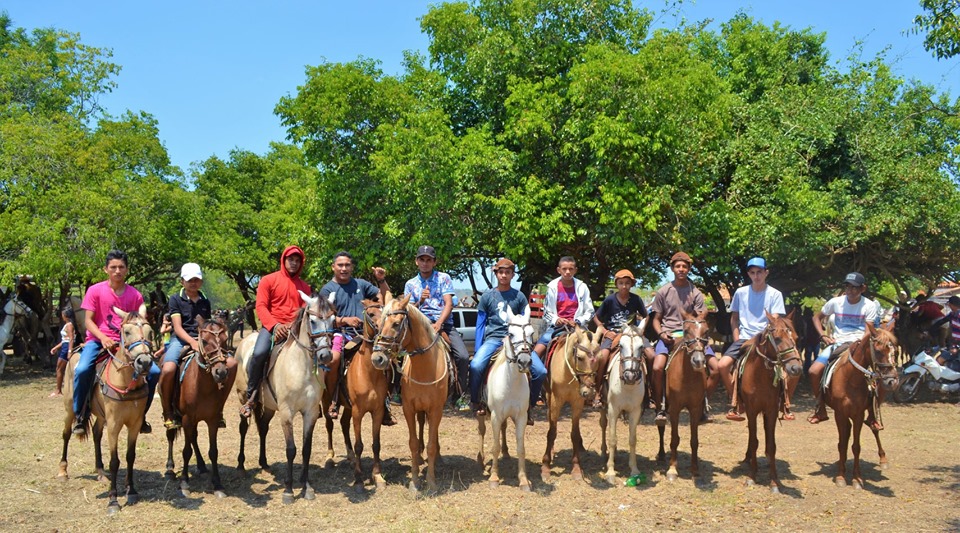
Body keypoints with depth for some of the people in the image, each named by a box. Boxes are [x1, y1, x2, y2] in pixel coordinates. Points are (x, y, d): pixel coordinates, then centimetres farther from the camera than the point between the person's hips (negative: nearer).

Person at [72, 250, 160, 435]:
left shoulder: (135, 295, 4)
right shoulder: (95, 290, 0)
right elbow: (88, 320, -3)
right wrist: (103, 338, -20)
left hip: (126, 342, 2)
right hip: (98, 340, -2)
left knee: (154, 372, -15)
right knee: (82, 369, -32)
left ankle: (140, 414, 5)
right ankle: (80, 416, -9)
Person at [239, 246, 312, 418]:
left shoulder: (304, 286, 16)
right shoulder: (268, 280, 7)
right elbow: (261, 306, -2)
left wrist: (293, 325, -13)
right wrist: (275, 325, -17)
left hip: (295, 329, 3)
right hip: (271, 326, -3)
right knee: (259, 353, -30)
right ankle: (251, 397, -11)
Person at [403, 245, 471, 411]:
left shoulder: (444, 278, 8)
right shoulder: (410, 284, 14)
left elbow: (449, 303, -3)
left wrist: (439, 323, -19)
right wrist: (420, 301, -13)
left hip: (444, 323, -1)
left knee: (463, 356, -22)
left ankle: (463, 395, -5)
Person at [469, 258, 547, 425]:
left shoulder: (519, 297, 12)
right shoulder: (487, 296, 10)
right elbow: (480, 325, 12)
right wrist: (477, 350, 5)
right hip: (493, 339, -1)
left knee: (540, 371, -17)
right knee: (476, 366, -31)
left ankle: (528, 405, 6)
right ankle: (475, 402, -5)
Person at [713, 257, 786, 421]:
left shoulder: (775, 294, 3)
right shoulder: (741, 292, 8)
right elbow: (734, 319, 16)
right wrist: (737, 340, 3)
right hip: (743, 338, 2)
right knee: (722, 365, -22)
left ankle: (785, 405, -3)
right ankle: (735, 403, -3)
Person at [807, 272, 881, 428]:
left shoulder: (869, 306, -1)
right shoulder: (836, 302, 4)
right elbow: (817, 317, 16)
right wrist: (823, 336, 2)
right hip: (837, 343, 2)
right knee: (814, 371, -18)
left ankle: (872, 416, -8)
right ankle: (821, 410, 1)